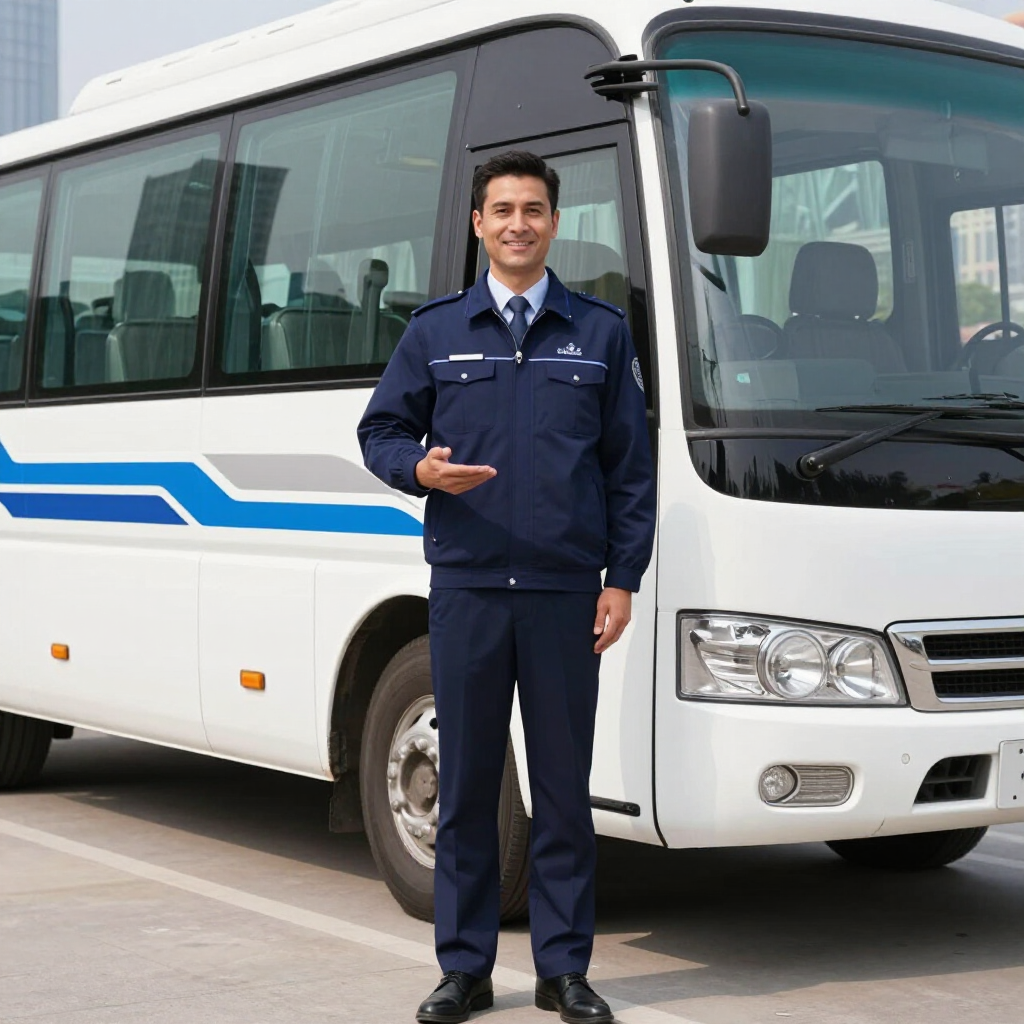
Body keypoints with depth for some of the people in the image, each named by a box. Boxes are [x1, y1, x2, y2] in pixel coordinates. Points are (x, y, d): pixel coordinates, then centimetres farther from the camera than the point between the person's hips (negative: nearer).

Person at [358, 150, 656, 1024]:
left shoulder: (600, 332, 9)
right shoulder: (436, 331, 9)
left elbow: (631, 467, 8)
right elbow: (380, 431, 12)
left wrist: (623, 577, 1)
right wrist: (420, 468, -11)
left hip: (566, 592, 0)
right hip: (467, 589, 0)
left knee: (564, 782, 3)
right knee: (467, 782, 5)